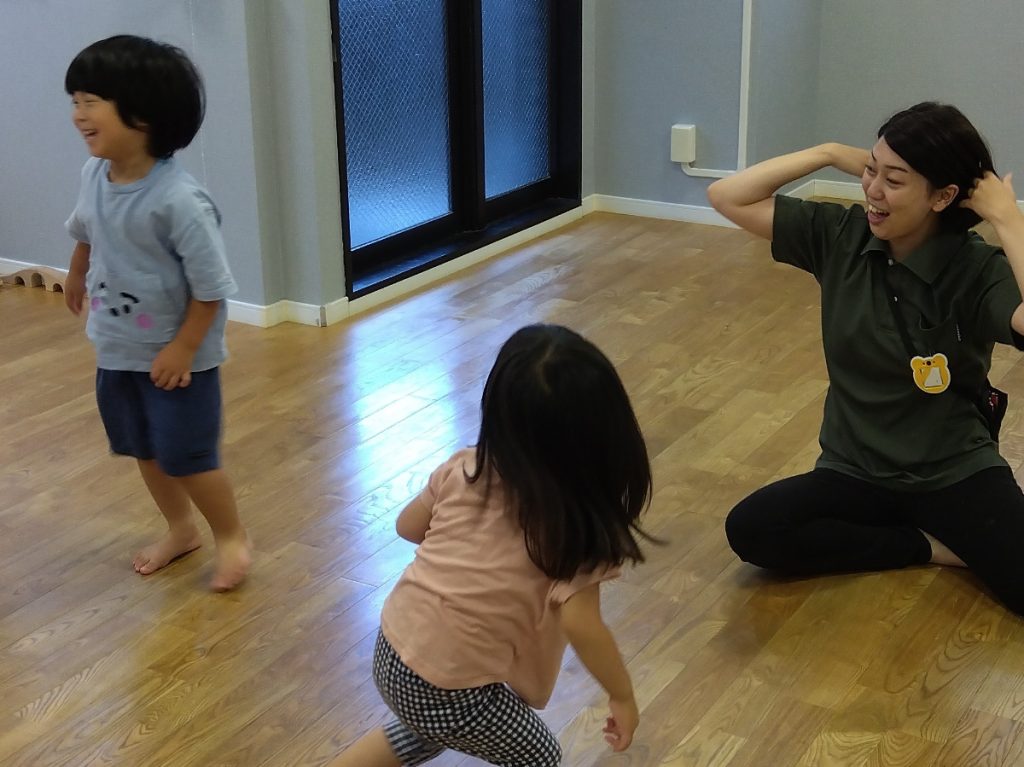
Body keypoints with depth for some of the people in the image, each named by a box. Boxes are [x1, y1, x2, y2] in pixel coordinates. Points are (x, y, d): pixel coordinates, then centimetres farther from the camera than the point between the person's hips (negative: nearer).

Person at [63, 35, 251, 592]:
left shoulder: (178, 200, -30)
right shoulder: (94, 174, -8)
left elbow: (211, 286, -25)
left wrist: (183, 348, -21)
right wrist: (76, 277, 31)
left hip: (174, 353, -7)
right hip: (116, 348, 7)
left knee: (186, 455, 3)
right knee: (144, 448, 21)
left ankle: (232, 536, 28)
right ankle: (180, 529, 43)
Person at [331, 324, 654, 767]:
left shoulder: (465, 470, -3)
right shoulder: (578, 522, -18)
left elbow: (409, 526, 11)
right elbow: (581, 625, -23)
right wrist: (623, 696, -9)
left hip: (393, 650, 6)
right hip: (448, 689, -6)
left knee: (431, 731, 37)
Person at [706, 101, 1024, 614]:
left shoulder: (979, 270, -15)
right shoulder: (839, 236, -5)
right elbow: (726, 197, -6)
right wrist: (830, 154, -11)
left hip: (957, 473, -4)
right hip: (856, 472, 4)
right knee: (749, 530, -23)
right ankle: (930, 546, -6)